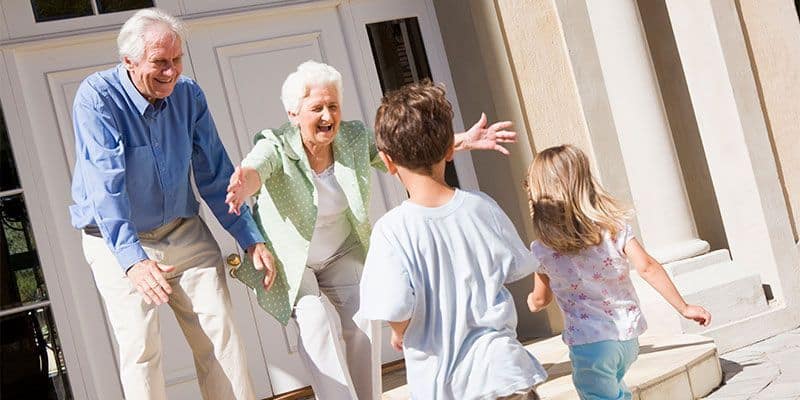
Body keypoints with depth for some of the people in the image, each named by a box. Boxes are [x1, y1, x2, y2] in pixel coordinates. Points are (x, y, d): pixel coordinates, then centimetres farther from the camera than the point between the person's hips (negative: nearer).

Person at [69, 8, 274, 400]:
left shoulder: (188, 95, -3)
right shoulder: (96, 97, -18)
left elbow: (215, 174, 2)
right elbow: (105, 185, -28)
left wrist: (251, 238, -4)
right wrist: (133, 260, -39)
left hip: (184, 232, 4)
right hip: (118, 243, -4)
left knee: (219, 330, -3)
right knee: (140, 344, -10)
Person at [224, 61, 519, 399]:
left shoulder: (355, 139, -12)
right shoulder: (276, 147, -25)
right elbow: (255, 170, -45)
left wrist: (462, 141, -28)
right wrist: (242, 187, -70)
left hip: (341, 256, 3)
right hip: (291, 261, -3)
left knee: (362, 320, -11)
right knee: (317, 320, -22)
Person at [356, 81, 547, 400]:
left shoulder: (392, 230, -18)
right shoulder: (483, 208, -7)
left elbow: (397, 310, -22)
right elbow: (517, 271, 6)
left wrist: (399, 334, 0)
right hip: (501, 371, 1)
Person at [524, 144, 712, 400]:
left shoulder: (542, 251, -7)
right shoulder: (614, 226, -4)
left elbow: (540, 300, 8)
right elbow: (646, 267, -11)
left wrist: (531, 301, 32)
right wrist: (684, 307, -3)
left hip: (590, 343, -4)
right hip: (627, 338, 4)